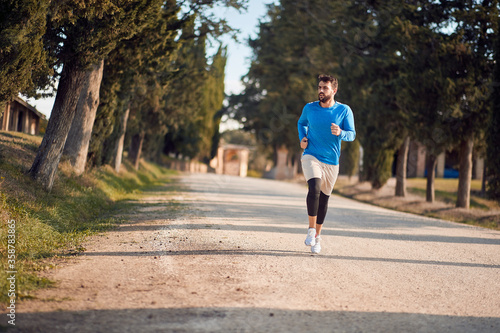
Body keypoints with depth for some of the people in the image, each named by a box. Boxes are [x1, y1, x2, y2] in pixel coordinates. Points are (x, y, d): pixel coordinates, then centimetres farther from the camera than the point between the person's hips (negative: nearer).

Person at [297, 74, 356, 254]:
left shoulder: (344, 110, -3)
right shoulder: (309, 108, 0)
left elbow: (352, 134, -4)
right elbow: (301, 123, 21)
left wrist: (340, 133, -26)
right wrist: (302, 138, 2)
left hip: (331, 161, 1)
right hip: (311, 156, -1)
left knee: (324, 198, 8)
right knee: (314, 189, -26)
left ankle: (317, 235, 27)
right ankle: (311, 229, -10)